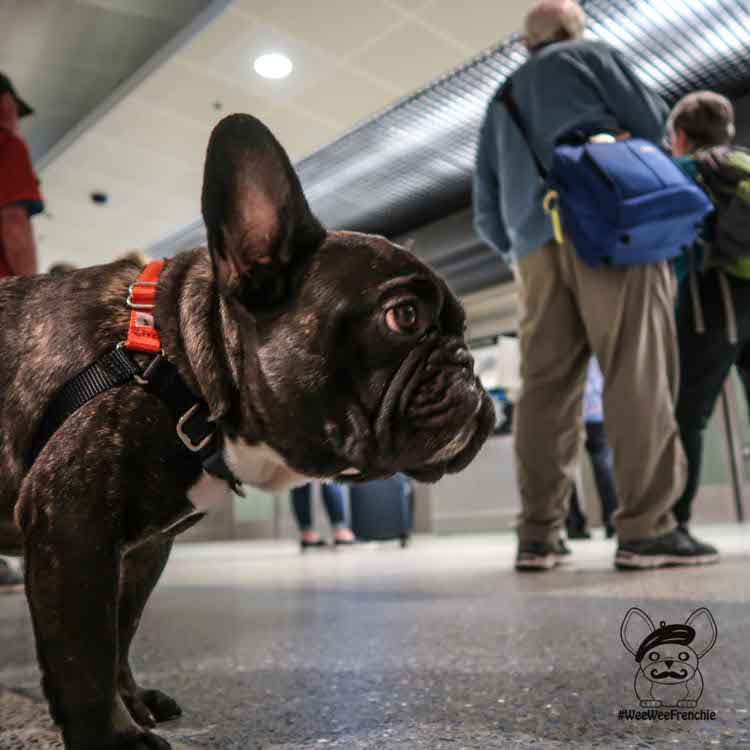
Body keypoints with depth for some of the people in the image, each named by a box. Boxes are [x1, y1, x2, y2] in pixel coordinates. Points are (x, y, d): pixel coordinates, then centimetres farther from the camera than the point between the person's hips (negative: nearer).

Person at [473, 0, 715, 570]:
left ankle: (538, 534, -6)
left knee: (546, 383, -2)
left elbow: (486, 210, 24)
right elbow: (653, 123, 12)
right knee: (638, 372, -10)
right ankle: (646, 528, -16)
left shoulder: (501, 100, 31)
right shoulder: (590, 54, 19)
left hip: (536, 245, 5)